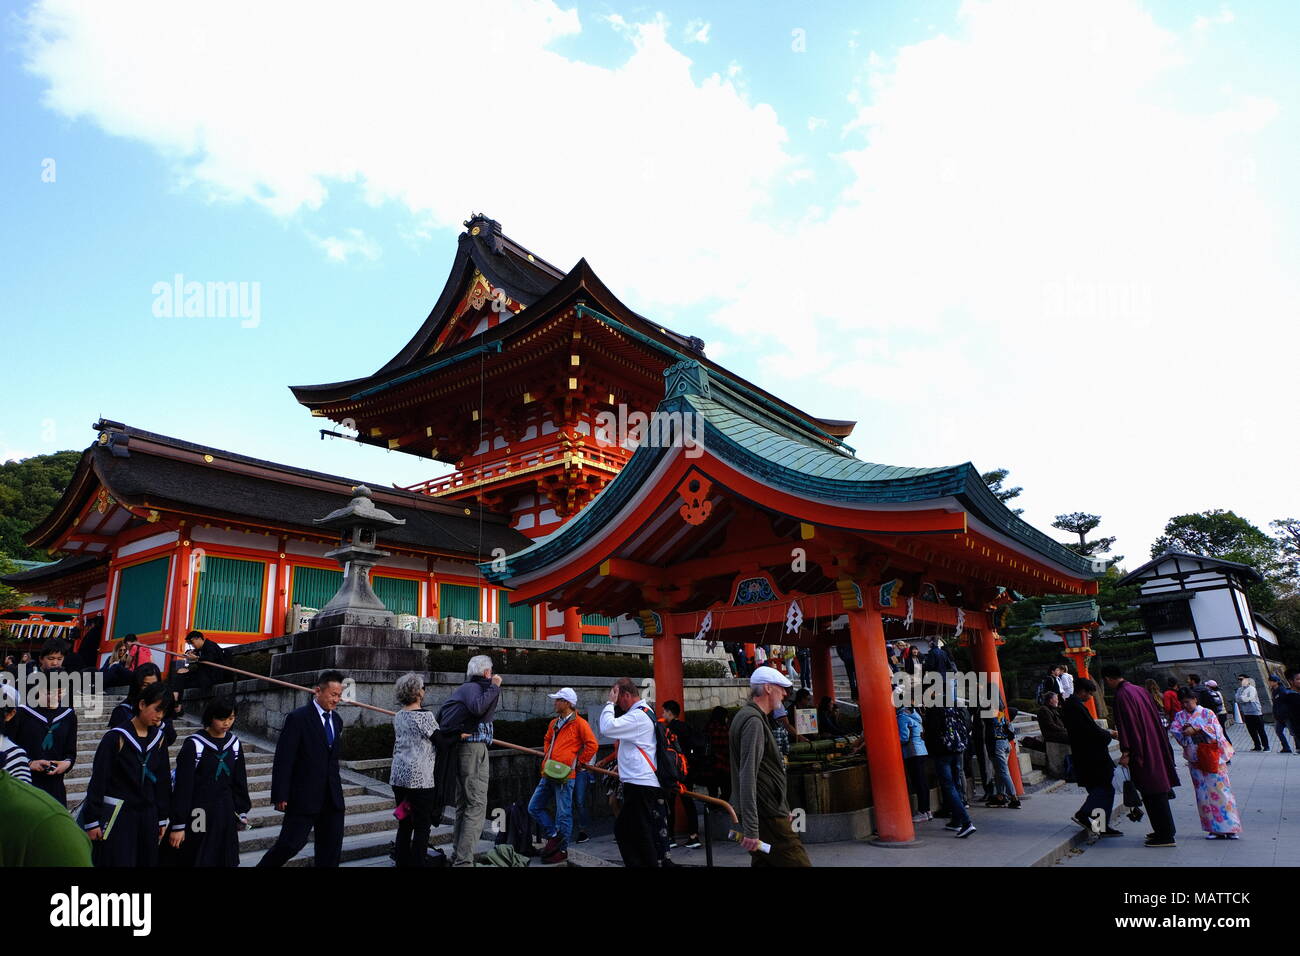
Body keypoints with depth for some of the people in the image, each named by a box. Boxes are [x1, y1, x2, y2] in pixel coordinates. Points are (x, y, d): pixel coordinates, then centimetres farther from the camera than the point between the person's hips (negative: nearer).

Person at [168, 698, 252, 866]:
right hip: (199, 814, -5)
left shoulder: (234, 744, 3)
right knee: (197, 860, 3)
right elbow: (183, 787, -12)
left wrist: (242, 811, 13)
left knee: (225, 860, 10)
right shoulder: (194, 744, -13)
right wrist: (178, 825, -11)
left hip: (225, 814, 5)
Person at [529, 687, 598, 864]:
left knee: (563, 814, 1)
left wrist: (578, 761, -7)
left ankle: (562, 850, 15)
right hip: (548, 774, 8)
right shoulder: (554, 723, 15)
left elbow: (592, 745, -14)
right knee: (534, 807, 10)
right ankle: (554, 836, 19)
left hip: (564, 775, -8)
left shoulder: (579, 723, -9)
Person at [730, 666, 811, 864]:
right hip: (767, 818, -10)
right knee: (798, 862, -8)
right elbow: (747, 777, -23)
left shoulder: (750, 716, 17)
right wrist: (750, 829, -26)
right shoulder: (753, 721, -16)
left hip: (766, 813, 10)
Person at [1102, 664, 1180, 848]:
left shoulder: (1121, 695, -16)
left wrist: (1126, 752, -17)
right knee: (1157, 788, 17)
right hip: (1155, 746, 9)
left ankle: (1165, 836, 4)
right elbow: (1153, 719, 18)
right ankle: (1166, 829, 27)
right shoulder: (1139, 690, 10)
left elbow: (1128, 724, -20)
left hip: (1142, 749, -9)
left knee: (1153, 792, -2)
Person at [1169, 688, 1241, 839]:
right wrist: (1185, 730, -18)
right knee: (1203, 793, 1)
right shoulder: (1180, 716, 12)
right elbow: (1173, 729, 0)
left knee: (1220, 789, -6)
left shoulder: (1206, 713, 3)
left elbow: (1216, 728, -11)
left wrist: (1196, 729, -18)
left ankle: (1230, 828, 1)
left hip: (1212, 757, -3)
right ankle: (1214, 829, 7)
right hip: (1195, 760, 3)